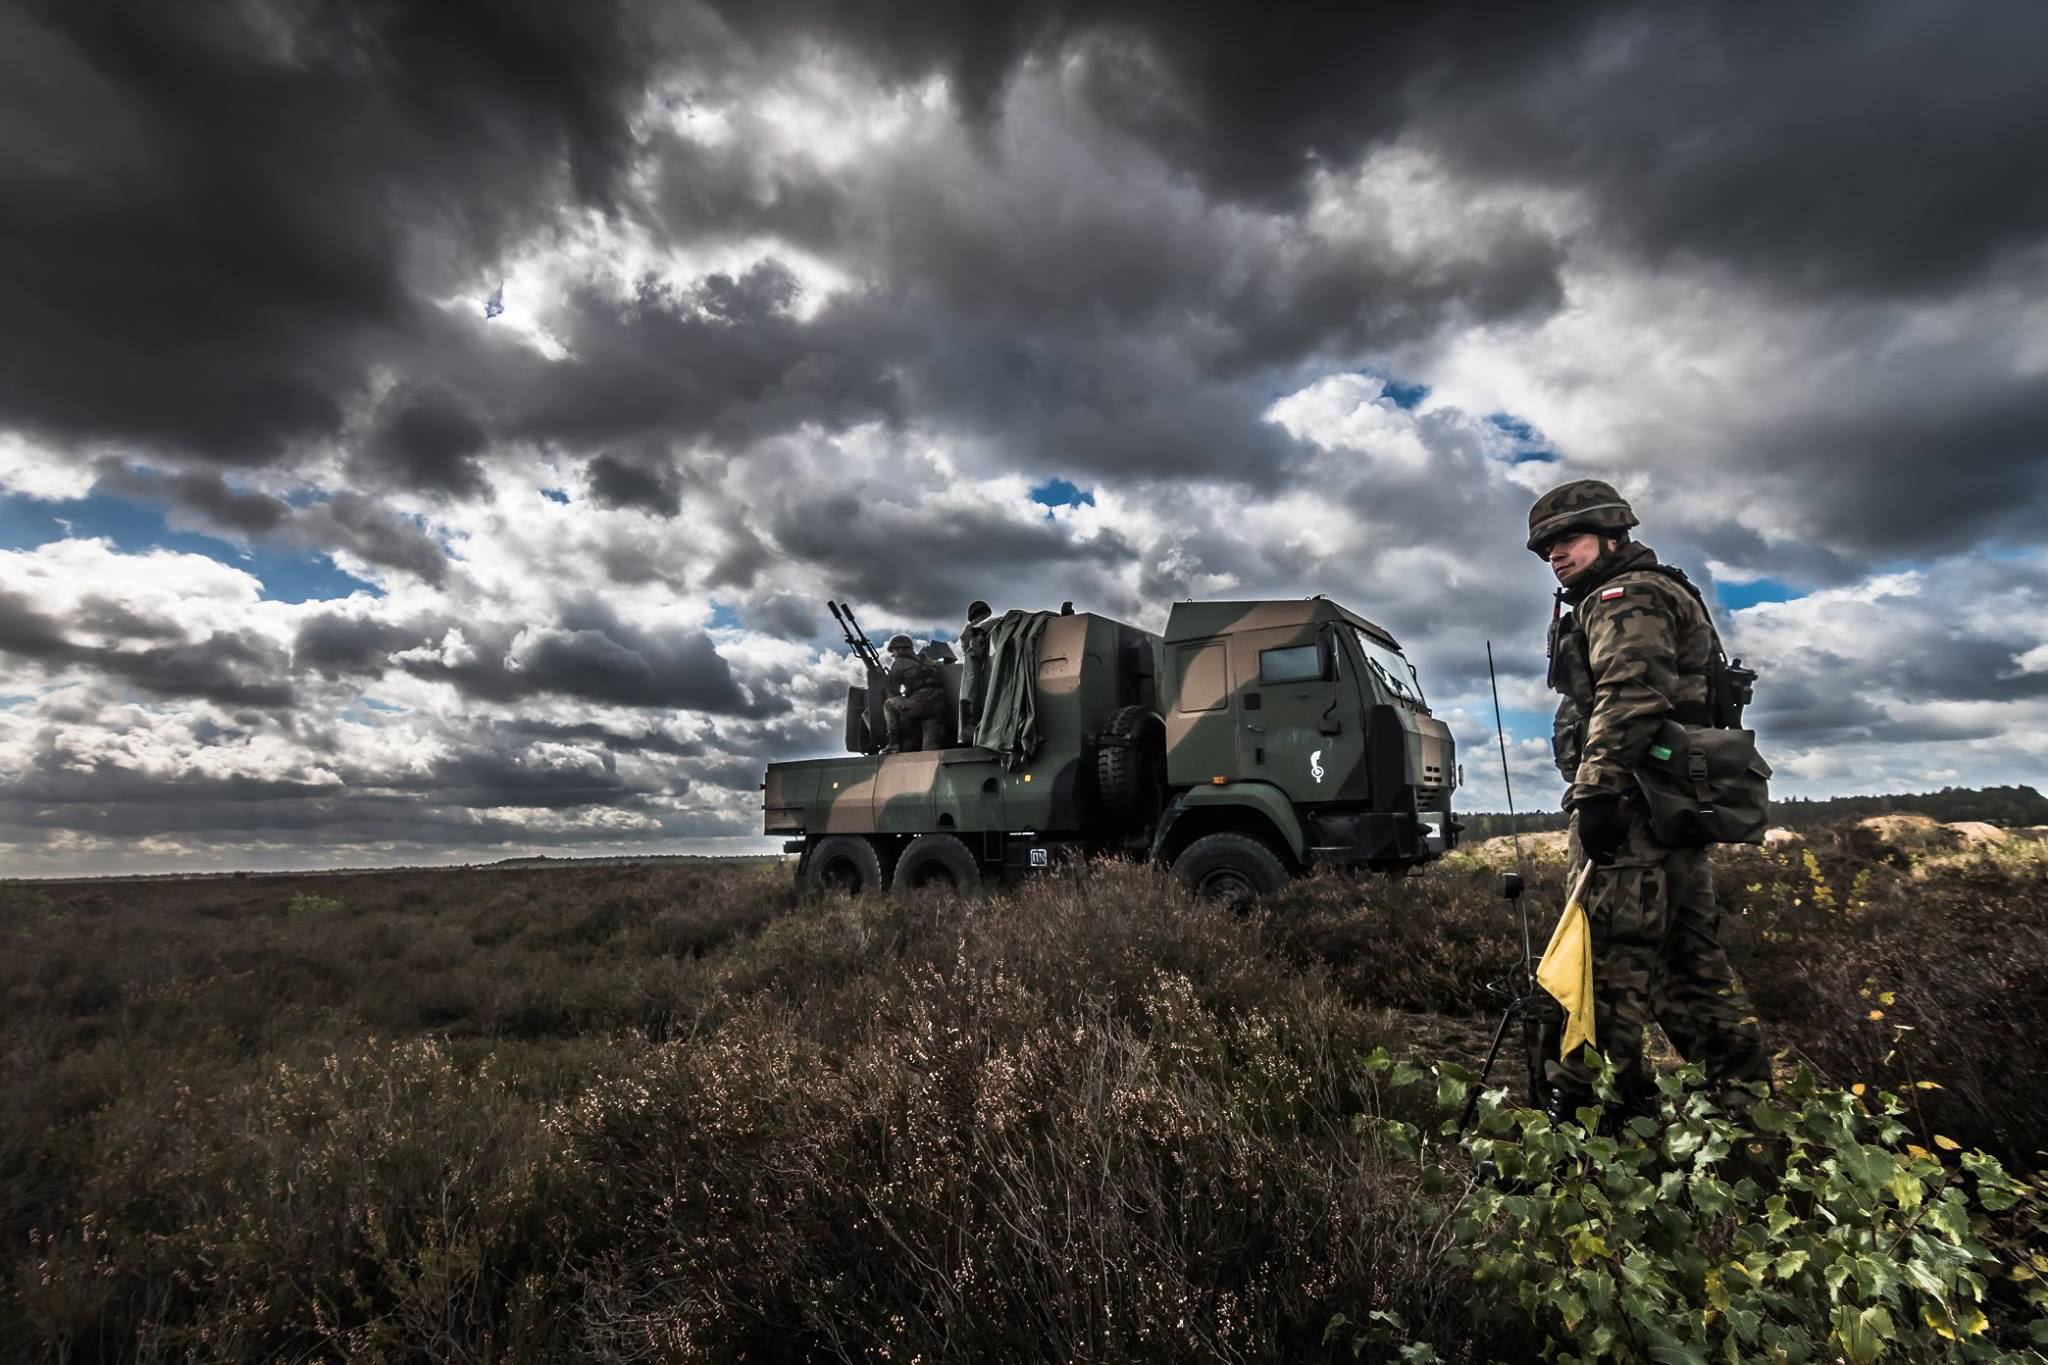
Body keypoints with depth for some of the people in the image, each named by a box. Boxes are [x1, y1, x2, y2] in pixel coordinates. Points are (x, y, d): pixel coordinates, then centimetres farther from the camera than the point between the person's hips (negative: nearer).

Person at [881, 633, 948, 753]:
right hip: (938, 706, 6)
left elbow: (891, 689, 14)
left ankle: (894, 742, 6)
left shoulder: (899, 663, 12)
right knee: (930, 744, 7)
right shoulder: (926, 662, 32)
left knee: (889, 704, 15)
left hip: (919, 703, -6)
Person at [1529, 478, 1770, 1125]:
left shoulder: (1625, 597, -5)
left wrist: (1596, 790, -25)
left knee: (1606, 952, -8)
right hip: (1679, 806, 11)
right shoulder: (1663, 598, 29)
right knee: (1690, 957, 15)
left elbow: (1628, 698, -21)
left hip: (1632, 806, -11)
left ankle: (1575, 1101, -4)